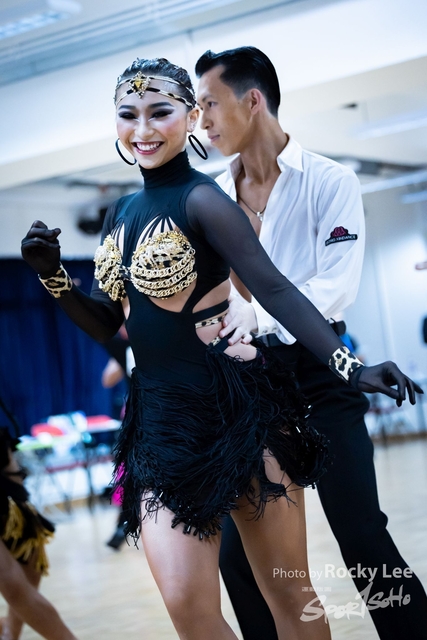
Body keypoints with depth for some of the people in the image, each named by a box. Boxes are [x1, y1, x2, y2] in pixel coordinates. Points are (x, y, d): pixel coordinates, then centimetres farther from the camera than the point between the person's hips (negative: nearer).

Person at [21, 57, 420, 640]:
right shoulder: (123, 213, 12)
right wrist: (53, 277, 0)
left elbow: (274, 290, -19)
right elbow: (106, 323, 18)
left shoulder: (201, 200, -10)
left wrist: (350, 367, -32)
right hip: (160, 420, 6)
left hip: (239, 414, -6)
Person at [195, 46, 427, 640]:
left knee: (364, 540, -8)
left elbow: (337, 286, -15)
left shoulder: (329, 182, -4)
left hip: (315, 369, -4)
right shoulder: (212, 197, 9)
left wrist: (258, 314, -27)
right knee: (237, 554, 3)